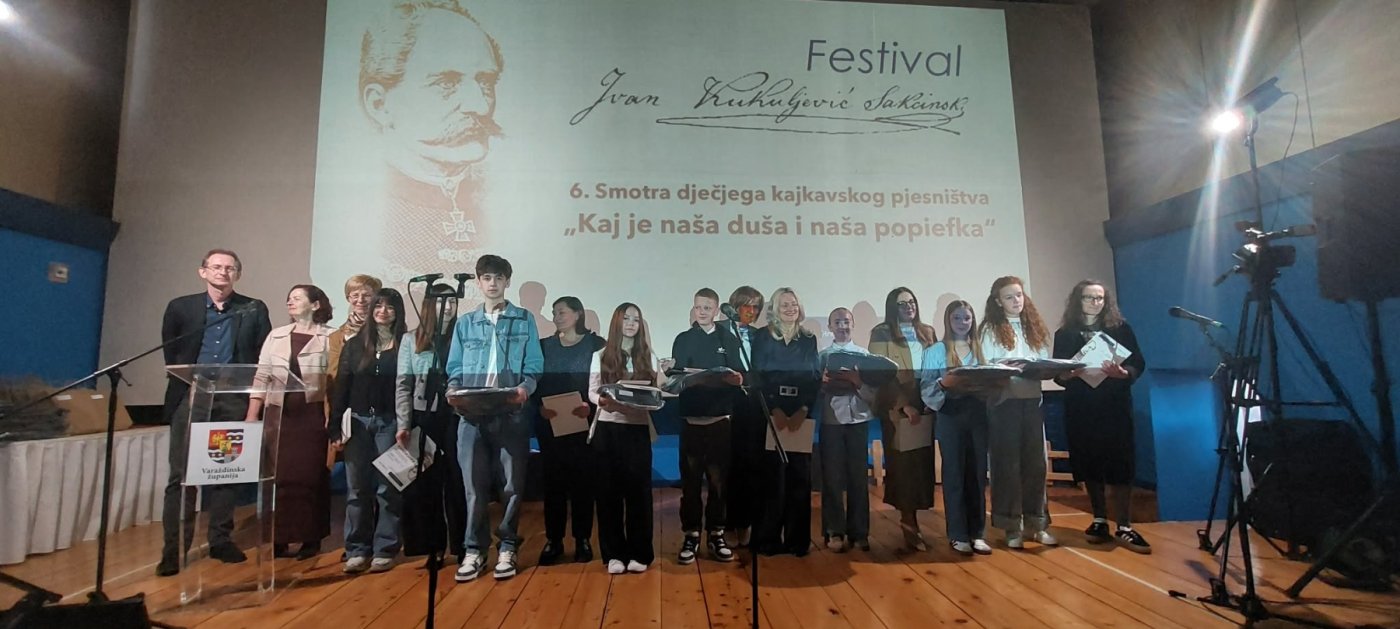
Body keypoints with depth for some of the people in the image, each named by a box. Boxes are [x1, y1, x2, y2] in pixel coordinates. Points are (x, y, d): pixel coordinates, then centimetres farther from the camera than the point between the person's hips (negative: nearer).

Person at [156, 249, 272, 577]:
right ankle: (174, 548, 8)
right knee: (181, 475, 1)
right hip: (190, 398, 0)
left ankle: (221, 540, 18)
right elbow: (170, 351, 14)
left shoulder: (254, 310, 3)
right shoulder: (180, 307, 5)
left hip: (233, 400, 0)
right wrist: (182, 381, 10)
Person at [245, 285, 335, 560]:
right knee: (278, 478, 5)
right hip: (277, 415, 4)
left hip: (312, 417, -4)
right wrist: (252, 416, 4)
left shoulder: (329, 337, -2)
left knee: (310, 478, 2)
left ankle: (311, 539, 14)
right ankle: (279, 540, 17)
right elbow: (261, 378, 10)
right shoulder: (276, 336, 10)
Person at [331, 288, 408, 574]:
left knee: (387, 487, 2)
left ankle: (384, 550, 11)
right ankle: (357, 550, 16)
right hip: (358, 421, 3)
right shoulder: (355, 344, 9)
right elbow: (341, 387, 7)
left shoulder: (405, 345, 0)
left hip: (389, 422, -3)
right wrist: (336, 426, 1)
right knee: (357, 488, 7)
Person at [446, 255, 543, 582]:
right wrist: (453, 390, -9)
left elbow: (534, 367, 1)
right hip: (471, 415, 2)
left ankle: (507, 547, 18)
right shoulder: (465, 323, 14)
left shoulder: (524, 320, 7)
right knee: (474, 485, 5)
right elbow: (454, 368, 11)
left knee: (512, 484, 4)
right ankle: (474, 549, 17)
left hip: (511, 414, -1)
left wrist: (524, 388, -18)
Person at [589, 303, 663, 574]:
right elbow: (591, 391, 2)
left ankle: (639, 552, 12)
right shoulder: (601, 356, 8)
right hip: (607, 428, 0)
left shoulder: (649, 358, 10)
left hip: (638, 429, 1)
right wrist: (601, 401, -19)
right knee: (609, 489, 3)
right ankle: (614, 553, 13)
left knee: (638, 489, 2)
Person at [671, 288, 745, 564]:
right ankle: (691, 535, 11)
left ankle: (716, 534, 15)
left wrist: (737, 377, -19)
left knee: (719, 477, 5)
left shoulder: (729, 340, 11)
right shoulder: (683, 339, 9)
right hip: (691, 418, 0)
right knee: (690, 478, 2)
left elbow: (741, 376, 3)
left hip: (720, 418, 1)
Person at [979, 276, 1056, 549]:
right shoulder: (990, 330, 0)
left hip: (1032, 400, 4)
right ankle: (1012, 527, 9)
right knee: (1007, 463, 1)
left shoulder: (1035, 328, 14)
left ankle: (1036, 524, 18)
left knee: (1035, 462, 7)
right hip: (1004, 402, -4)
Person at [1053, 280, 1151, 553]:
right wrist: (1070, 374, -18)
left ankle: (1124, 527, 3)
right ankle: (1099, 521, 18)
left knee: (1120, 464, -4)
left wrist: (1122, 373, -20)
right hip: (1080, 409, 1)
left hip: (1115, 406, -1)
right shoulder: (1064, 334, 6)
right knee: (1089, 465, 6)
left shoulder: (1120, 328, 4)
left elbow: (1138, 364, 0)